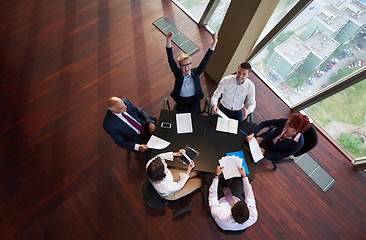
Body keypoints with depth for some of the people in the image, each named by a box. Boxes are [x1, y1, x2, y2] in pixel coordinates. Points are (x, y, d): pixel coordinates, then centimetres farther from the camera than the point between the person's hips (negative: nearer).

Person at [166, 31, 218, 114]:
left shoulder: (195, 72, -7)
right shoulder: (178, 73, -9)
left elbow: (205, 60, -14)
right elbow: (171, 60, -19)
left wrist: (214, 43, -23)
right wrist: (168, 40, -32)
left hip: (194, 102, 1)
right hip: (181, 103, 0)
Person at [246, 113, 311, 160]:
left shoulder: (298, 143, -35)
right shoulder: (284, 121, -31)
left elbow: (281, 156, -21)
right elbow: (264, 123, -21)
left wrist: (264, 152, -29)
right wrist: (252, 134, -33)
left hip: (273, 153, -2)